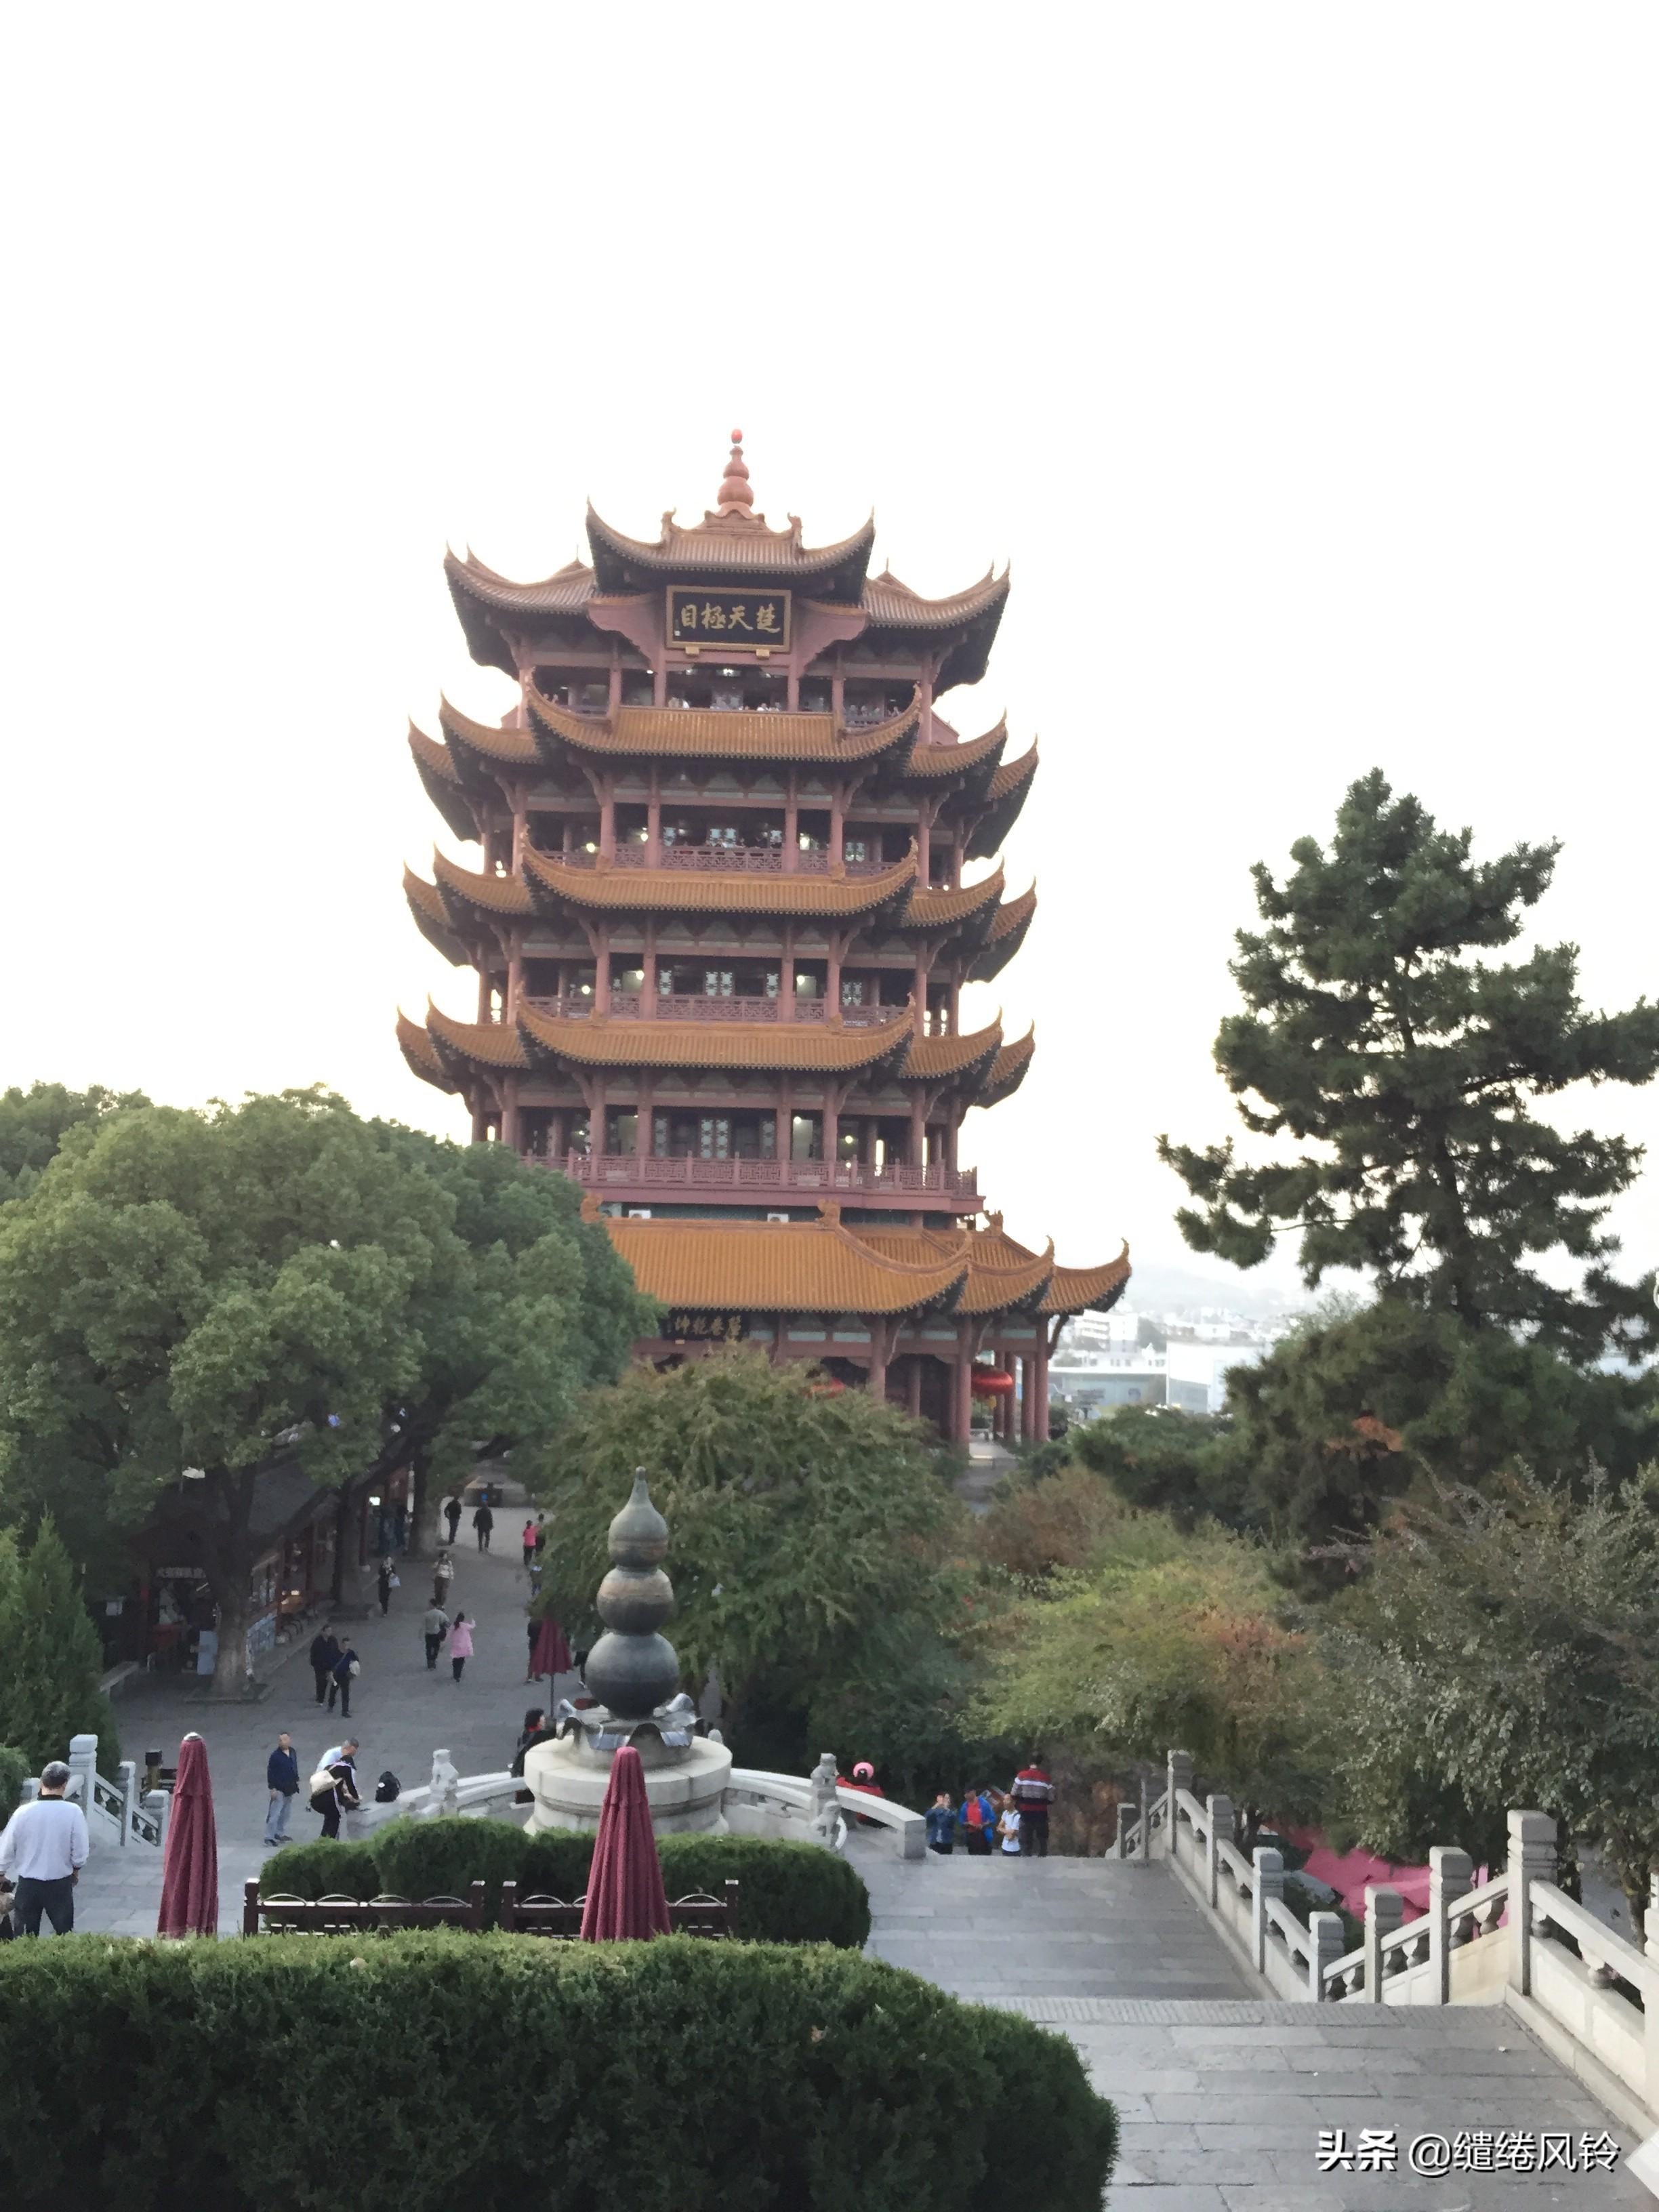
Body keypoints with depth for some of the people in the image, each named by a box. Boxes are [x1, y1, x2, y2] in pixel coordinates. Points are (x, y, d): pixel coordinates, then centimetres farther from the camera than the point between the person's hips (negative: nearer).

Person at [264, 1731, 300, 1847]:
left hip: (290, 1788, 7)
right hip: (279, 1789, -7)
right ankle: (269, 1836, 0)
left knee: (286, 1812, 15)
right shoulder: (275, 1756, -16)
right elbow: (270, 1772, -14)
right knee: (274, 1813, -6)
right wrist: (272, 1788, -16)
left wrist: (297, 1781, 17)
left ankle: (281, 1833, 27)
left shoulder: (292, 1752, 4)